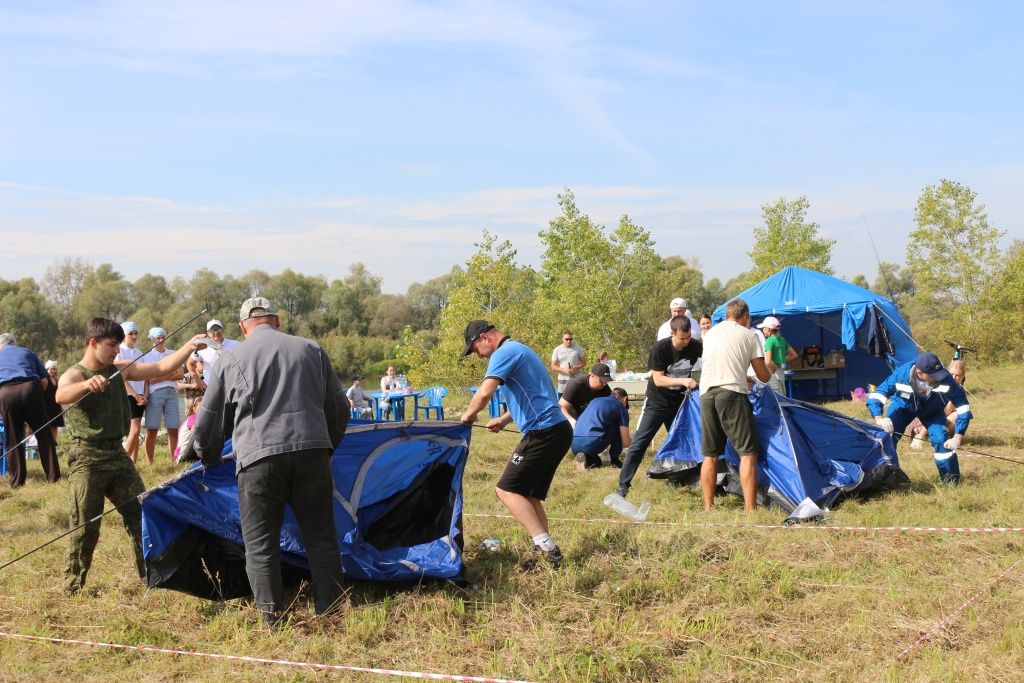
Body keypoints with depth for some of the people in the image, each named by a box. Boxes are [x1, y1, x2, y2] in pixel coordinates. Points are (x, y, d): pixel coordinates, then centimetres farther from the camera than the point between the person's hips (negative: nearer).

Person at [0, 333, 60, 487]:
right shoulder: (27, 352, 27)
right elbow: (45, 380, 18)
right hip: (30, 388, 0)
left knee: (13, 440, 10)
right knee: (44, 434, 8)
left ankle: (17, 480, 12)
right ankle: (53, 475, 9)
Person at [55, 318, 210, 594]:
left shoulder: (120, 369, 7)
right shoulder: (74, 375, -11)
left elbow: (161, 367, 4)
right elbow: (61, 395, -35)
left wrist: (189, 346, -8)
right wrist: (87, 383, -55)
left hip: (117, 454, 6)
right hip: (87, 458, -6)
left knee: (140, 516, 9)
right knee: (86, 526, -4)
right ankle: (73, 587, 11)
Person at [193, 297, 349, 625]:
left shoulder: (230, 359, 11)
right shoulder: (311, 350, 16)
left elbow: (208, 421, 17)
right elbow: (338, 407, 21)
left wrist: (209, 459, 34)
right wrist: (328, 445, 37)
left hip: (258, 456, -2)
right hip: (312, 450, 2)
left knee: (260, 543, 7)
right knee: (321, 536, 11)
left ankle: (272, 618, 7)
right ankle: (329, 611, 16)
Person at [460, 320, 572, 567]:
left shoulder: (504, 353, -10)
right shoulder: (519, 350, 23)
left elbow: (485, 393, -23)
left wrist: (468, 415, -5)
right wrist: (503, 420, 27)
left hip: (543, 433, -10)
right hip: (558, 430, 10)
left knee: (507, 490, -7)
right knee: (530, 495, 14)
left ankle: (546, 546, -14)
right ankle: (546, 549, 12)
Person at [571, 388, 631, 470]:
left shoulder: (595, 400, 29)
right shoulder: (621, 408, 12)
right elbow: (626, 443, 12)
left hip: (574, 446, 5)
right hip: (591, 444, -5)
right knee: (618, 426, 19)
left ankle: (590, 459, 8)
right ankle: (615, 459, 16)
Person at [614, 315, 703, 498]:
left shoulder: (696, 347, -13)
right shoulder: (660, 348, -22)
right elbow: (658, 380, -23)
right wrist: (683, 381, -35)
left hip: (679, 403, 4)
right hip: (656, 402, -3)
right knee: (639, 442, -6)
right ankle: (623, 485, -4)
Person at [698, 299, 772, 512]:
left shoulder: (710, 334, 20)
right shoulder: (749, 335, 6)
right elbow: (763, 376, 9)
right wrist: (771, 373, 33)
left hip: (706, 394, 5)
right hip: (732, 394, -5)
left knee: (710, 455, 12)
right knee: (747, 454, -2)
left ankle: (708, 508, 14)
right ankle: (750, 510, -8)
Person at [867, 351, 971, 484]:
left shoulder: (945, 379, -38)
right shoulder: (901, 375, -39)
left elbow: (963, 407, -27)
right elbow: (875, 396, -32)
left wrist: (958, 437, -31)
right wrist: (879, 418, -50)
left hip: (932, 410, 0)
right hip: (903, 405, 0)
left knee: (941, 439, -17)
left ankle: (951, 481, 2)